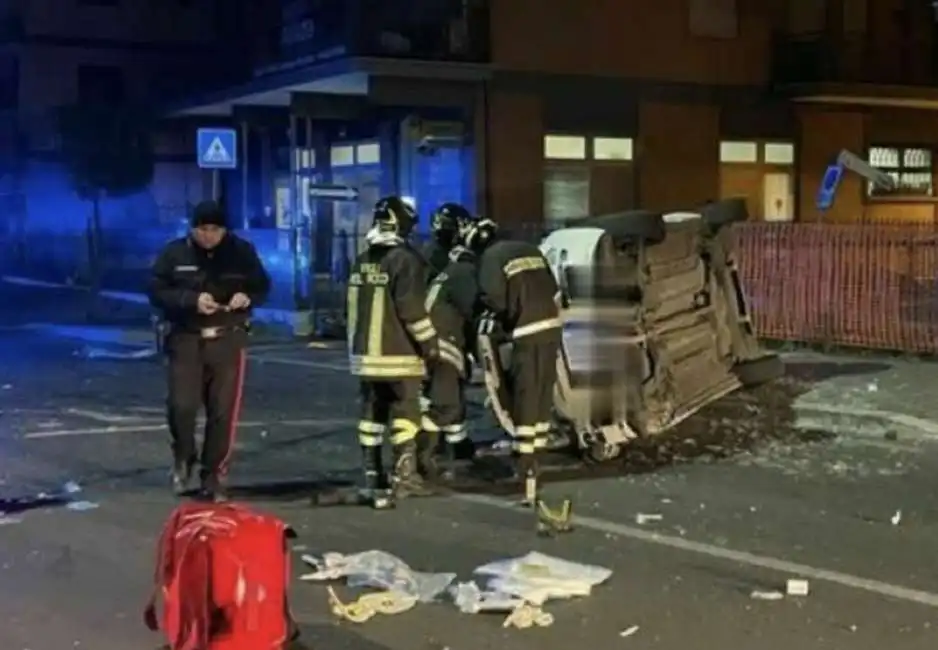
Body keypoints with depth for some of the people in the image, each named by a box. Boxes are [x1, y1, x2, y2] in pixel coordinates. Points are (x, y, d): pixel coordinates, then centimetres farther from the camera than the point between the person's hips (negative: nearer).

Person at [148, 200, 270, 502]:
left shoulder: (242, 251, 1)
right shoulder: (174, 253, -2)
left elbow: (263, 286, 10)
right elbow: (157, 292, -5)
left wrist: (248, 296, -14)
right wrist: (191, 300, -21)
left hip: (228, 341, 1)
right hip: (186, 340, -1)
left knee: (223, 412, 2)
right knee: (182, 405, -9)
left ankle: (213, 475, 16)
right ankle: (183, 457, 21)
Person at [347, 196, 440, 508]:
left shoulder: (362, 260, 11)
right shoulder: (405, 259, -14)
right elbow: (412, 309, -18)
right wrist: (430, 343, -9)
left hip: (365, 352, 7)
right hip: (398, 354, -7)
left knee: (372, 412, 11)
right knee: (405, 412, 1)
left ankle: (372, 476, 14)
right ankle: (403, 475, 0)